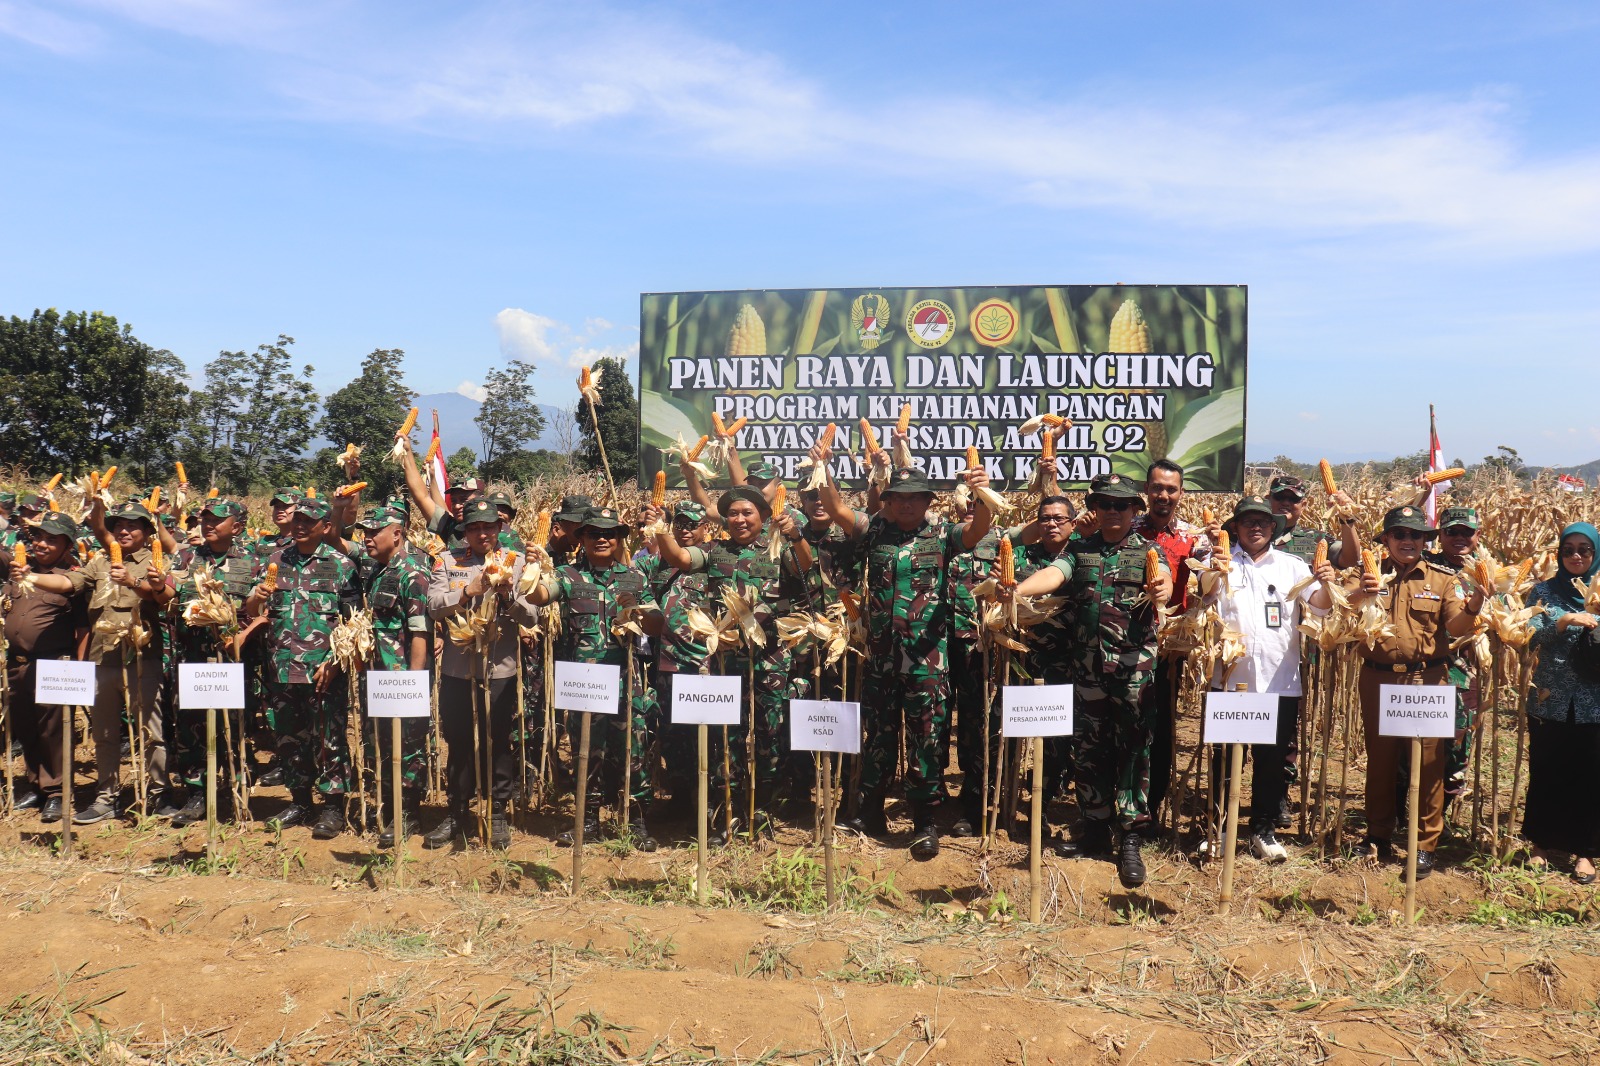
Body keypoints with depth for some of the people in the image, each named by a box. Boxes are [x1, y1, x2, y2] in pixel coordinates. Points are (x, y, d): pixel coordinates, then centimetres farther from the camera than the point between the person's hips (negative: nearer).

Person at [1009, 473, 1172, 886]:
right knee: (1089, 748, 9)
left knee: (1133, 750, -2)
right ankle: (1094, 827, 22)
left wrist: (1161, 590, -40)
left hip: (1135, 666, -2)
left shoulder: (1148, 551, 6)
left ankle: (1131, 839, 4)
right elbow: (1053, 574, -8)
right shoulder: (1078, 549, 10)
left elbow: (1164, 581, -14)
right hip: (1088, 666, 3)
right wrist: (1017, 590, -30)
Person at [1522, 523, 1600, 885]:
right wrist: (1566, 620, -22)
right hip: (1550, 700, 0)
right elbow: (1530, 636, -8)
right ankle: (1542, 840, 22)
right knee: (1545, 773, 7)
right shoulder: (1545, 591, 4)